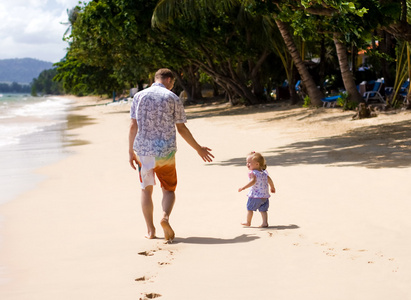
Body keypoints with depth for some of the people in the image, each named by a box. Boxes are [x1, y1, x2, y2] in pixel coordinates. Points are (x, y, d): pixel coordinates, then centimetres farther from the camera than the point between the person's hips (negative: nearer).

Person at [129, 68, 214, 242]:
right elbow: (181, 129, 0)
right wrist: (198, 149, 10)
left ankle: (150, 230, 11)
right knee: (169, 189, 11)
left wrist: (131, 152, 9)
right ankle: (165, 216, -18)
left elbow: (133, 126, 2)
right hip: (166, 151, -2)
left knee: (146, 189, 15)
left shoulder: (139, 96, 5)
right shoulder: (172, 98, -1)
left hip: (144, 151, 2)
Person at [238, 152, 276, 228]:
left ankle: (248, 222, 19)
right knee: (263, 210, 11)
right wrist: (272, 187, 26)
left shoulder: (252, 173, -15)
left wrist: (244, 187, -33)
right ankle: (265, 222, 2)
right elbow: (269, 180, 9)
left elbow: (253, 181, -30)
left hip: (255, 196, -6)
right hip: (265, 196, 6)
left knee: (249, 208, 10)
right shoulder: (264, 172, 7)